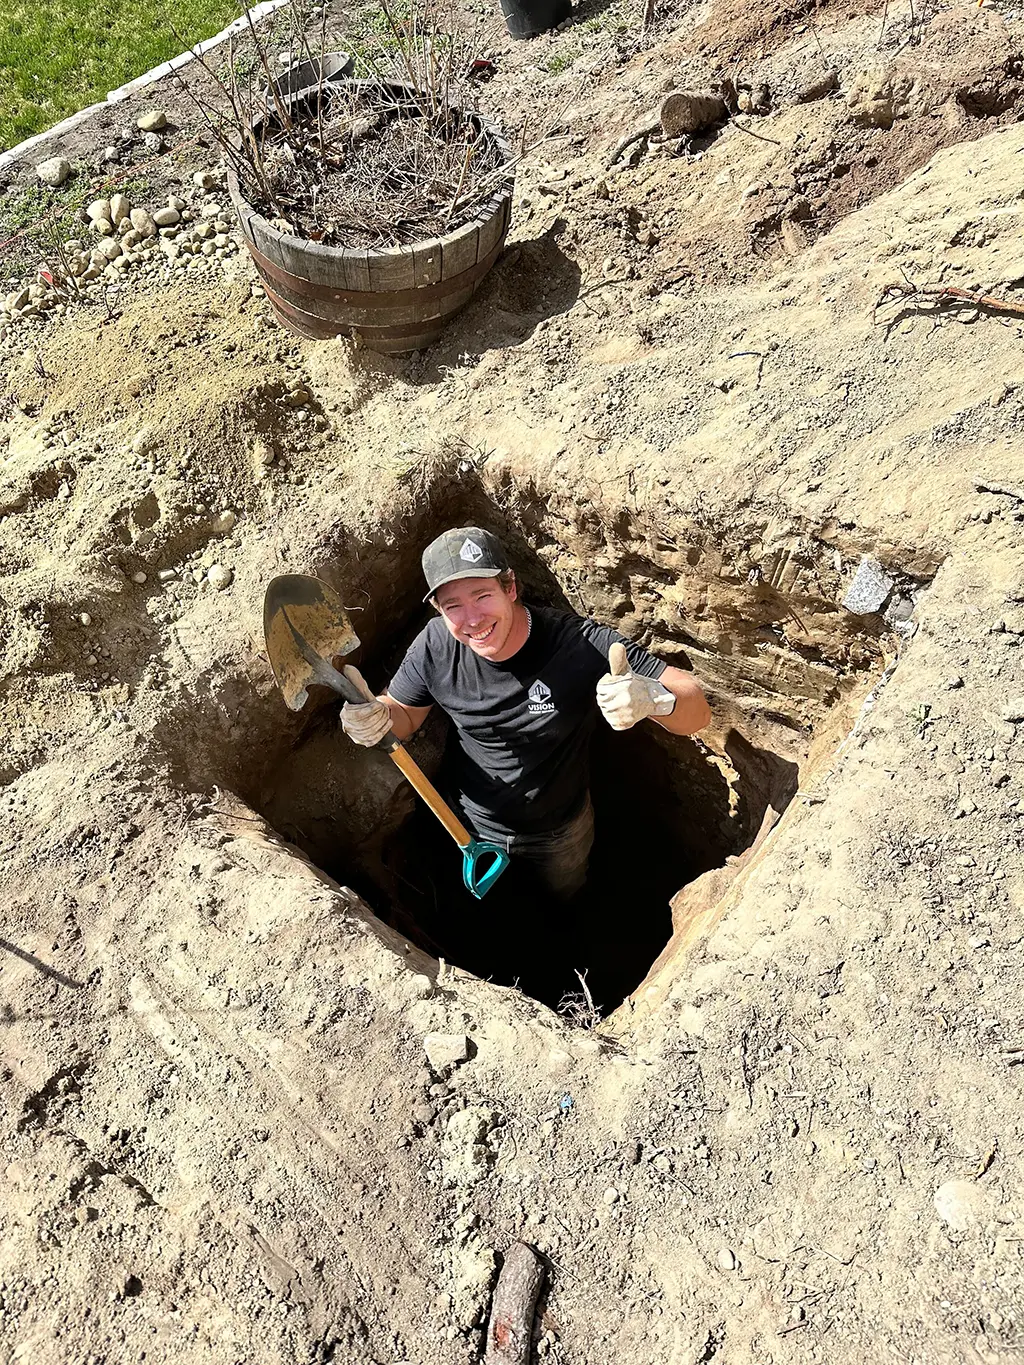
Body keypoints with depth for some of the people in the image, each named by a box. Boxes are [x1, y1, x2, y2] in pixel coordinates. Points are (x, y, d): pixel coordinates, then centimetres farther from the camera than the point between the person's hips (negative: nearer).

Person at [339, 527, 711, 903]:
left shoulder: (579, 644, -36)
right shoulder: (435, 645, -26)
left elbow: (697, 712, -34)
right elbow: (403, 714, -6)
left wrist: (653, 698, -58)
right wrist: (375, 716, -31)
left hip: (559, 832, -1)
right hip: (472, 825, 2)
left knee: (565, 898, 33)